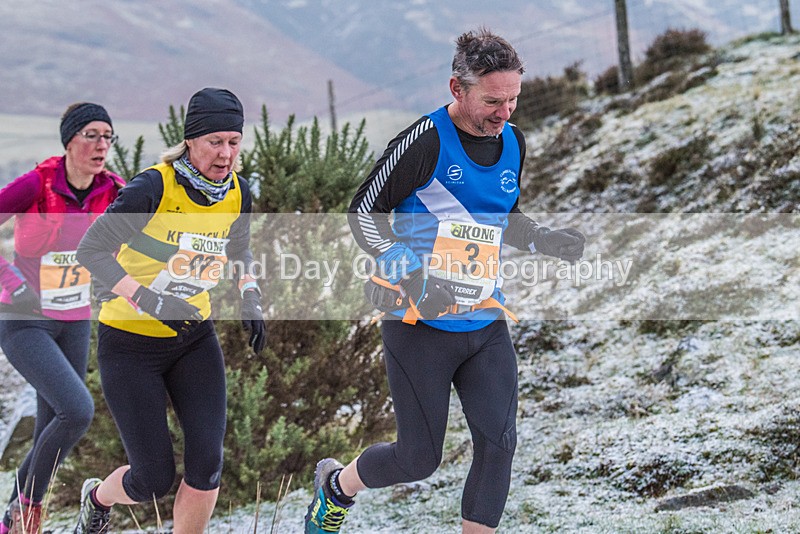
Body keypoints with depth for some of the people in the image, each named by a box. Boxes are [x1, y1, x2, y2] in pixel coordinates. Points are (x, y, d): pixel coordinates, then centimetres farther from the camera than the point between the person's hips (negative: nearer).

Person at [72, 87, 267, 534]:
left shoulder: (238, 192, -4)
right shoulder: (153, 188, -22)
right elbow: (91, 251, -20)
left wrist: (251, 297, -1)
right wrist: (148, 300, -32)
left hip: (195, 340, 5)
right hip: (130, 344, -5)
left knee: (207, 463, -12)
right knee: (155, 481, -3)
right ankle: (97, 498, 32)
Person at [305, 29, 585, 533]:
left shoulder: (513, 142, 7)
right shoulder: (425, 141, -15)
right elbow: (363, 213, -10)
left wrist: (550, 240, 4)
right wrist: (409, 270, -25)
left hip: (486, 322, 6)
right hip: (421, 322, -6)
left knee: (499, 442, -7)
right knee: (420, 458, 1)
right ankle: (335, 485, 32)